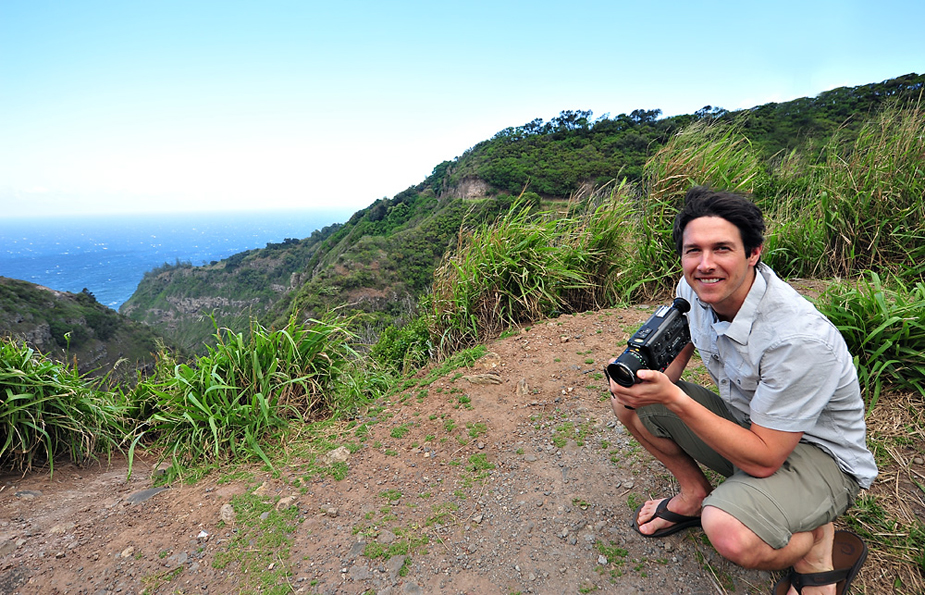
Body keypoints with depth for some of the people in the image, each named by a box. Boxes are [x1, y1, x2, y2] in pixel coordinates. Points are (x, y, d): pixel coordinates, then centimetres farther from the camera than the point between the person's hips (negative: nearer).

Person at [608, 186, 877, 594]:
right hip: (747, 423, 7)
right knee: (629, 401, -8)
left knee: (730, 534, -35)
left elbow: (764, 458, -29)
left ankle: (818, 540, 0)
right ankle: (695, 493, 11)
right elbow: (674, 354, 4)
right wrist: (647, 372, -21)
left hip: (819, 455, -6)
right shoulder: (694, 290, -13)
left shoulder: (801, 338, -34)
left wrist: (674, 398, -37)